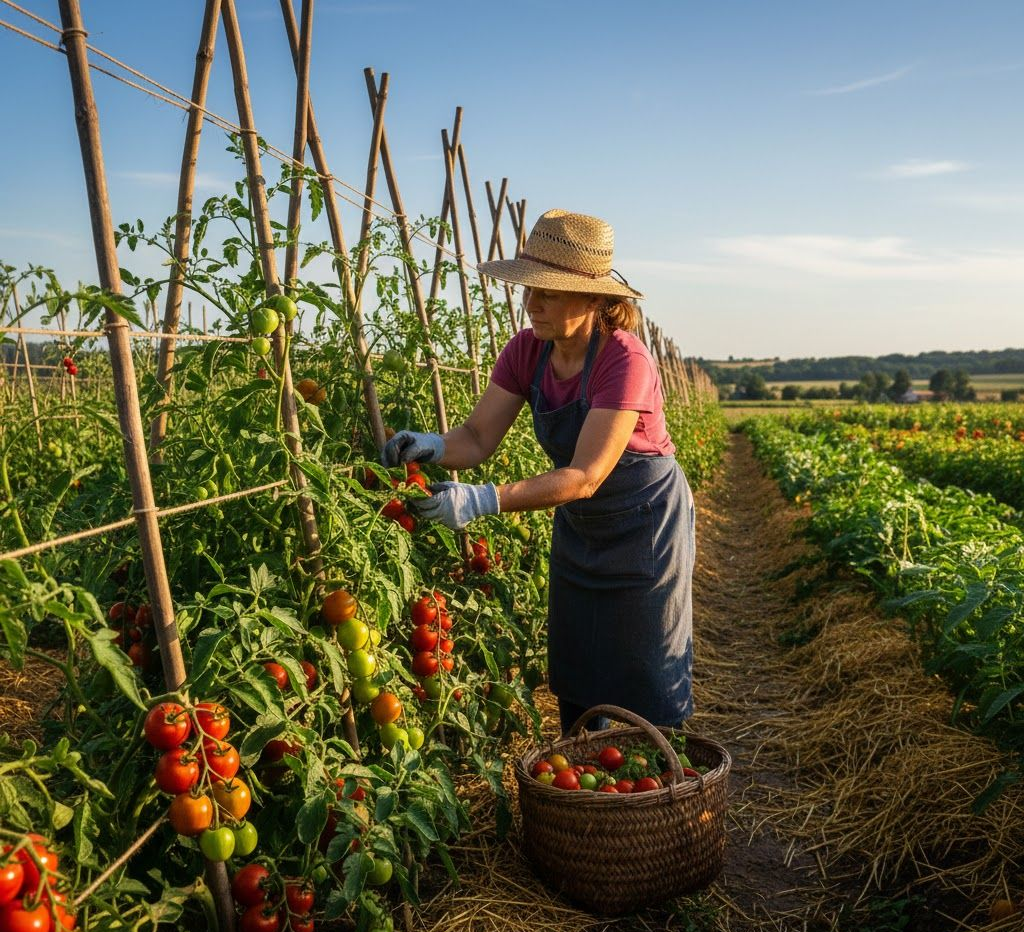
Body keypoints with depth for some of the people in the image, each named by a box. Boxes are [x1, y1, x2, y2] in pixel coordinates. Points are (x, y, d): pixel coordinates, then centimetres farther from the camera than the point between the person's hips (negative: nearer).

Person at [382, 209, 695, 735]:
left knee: (644, 681, 5)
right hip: (579, 528, 6)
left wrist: (483, 500, -43)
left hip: (645, 524, -6)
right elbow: (477, 439, -11)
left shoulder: (625, 363, -29)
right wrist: (430, 447, -34)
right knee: (576, 677, 16)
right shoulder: (526, 352, -10)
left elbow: (586, 476, -33)